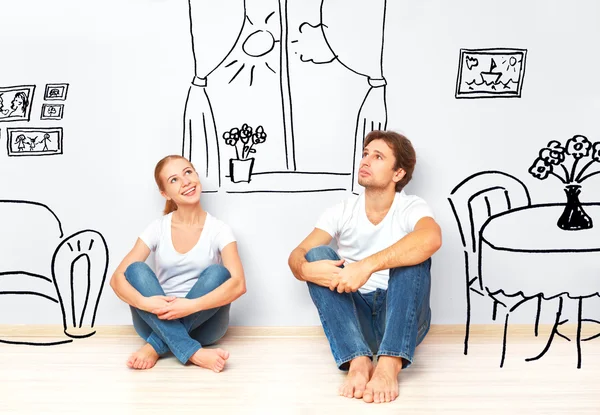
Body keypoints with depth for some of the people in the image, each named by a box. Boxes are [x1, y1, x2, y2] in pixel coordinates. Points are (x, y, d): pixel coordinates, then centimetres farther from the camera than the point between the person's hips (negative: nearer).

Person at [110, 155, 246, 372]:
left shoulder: (219, 230, -6)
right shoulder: (158, 228, -1)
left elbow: (238, 283, -21)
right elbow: (117, 278, -10)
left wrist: (191, 306, -36)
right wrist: (144, 302, -31)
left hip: (202, 323, -1)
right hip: (158, 321, 2)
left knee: (217, 273, -27)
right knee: (136, 270, -23)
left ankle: (155, 346, -26)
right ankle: (194, 353, -35)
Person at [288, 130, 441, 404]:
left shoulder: (412, 207, -8)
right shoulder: (342, 211, 2)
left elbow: (431, 238, -34)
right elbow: (296, 256, -8)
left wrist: (367, 266, -42)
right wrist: (306, 269, -33)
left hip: (403, 317, -2)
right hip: (354, 317, 3)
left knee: (412, 254, -27)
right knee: (317, 255, -19)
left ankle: (389, 364, -41)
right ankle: (358, 360, -35)